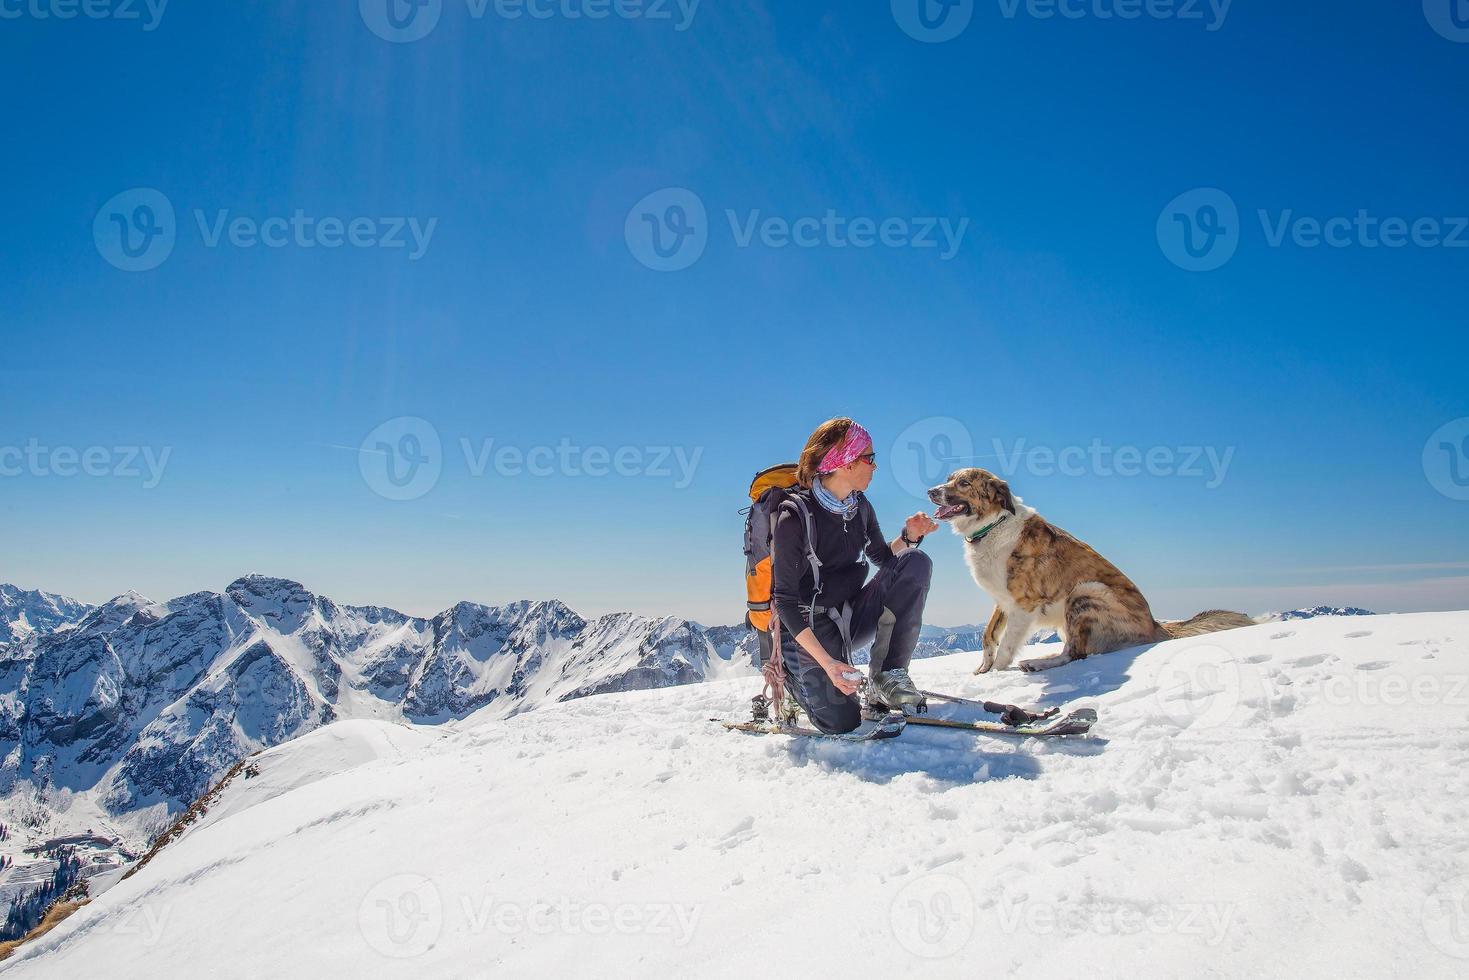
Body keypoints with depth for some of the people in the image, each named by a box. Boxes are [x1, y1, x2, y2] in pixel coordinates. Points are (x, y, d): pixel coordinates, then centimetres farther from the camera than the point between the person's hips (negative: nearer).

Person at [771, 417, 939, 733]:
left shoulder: (859, 506, 1)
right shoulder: (795, 516, -19)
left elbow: (882, 557, 15)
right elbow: (785, 600, -20)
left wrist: (909, 536, -9)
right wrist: (827, 662, -29)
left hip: (851, 617, 6)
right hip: (809, 628, -6)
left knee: (916, 564, -13)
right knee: (842, 721, -23)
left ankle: (887, 678, -10)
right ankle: (792, 672, 11)